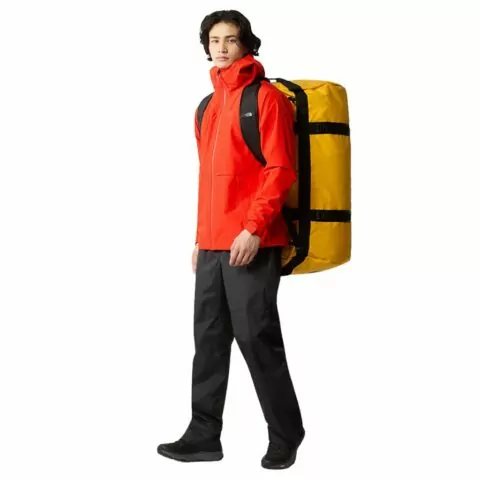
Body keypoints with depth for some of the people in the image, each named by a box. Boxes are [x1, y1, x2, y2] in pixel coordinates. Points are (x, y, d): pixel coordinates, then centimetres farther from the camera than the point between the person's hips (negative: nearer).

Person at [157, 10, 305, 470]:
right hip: (212, 245, 7)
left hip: (250, 244, -7)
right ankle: (203, 436, 14)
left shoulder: (266, 97, -4)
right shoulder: (207, 107, 19)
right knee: (209, 338, 8)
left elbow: (280, 170, -11)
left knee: (256, 339, -4)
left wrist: (254, 229, -19)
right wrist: (201, 238, 18)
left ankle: (285, 436, 10)